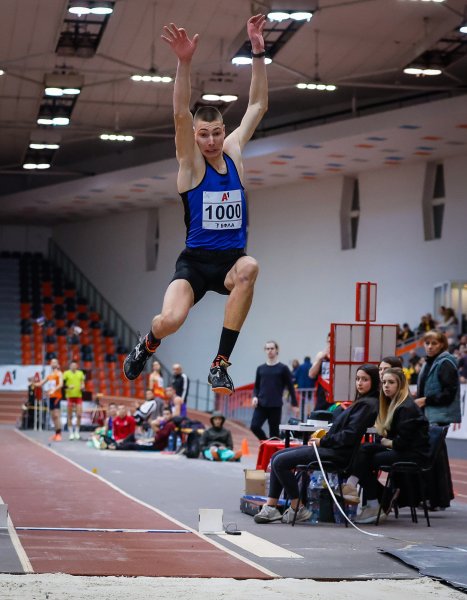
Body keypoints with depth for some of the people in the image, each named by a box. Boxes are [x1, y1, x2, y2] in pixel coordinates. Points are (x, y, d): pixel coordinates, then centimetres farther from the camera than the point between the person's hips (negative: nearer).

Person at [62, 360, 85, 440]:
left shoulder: (80, 373, 10)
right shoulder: (66, 373, 0)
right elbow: (63, 384, -2)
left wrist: (82, 386, -4)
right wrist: (68, 387, -19)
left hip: (78, 396, 2)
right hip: (70, 396, -2)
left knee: (79, 415, -4)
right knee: (69, 416, 2)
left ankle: (77, 432, 8)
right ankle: (71, 432, 10)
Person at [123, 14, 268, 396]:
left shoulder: (234, 152, 8)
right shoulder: (191, 162, -2)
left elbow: (258, 106, 9)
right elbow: (181, 114, -18)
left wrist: (258, 53, 0)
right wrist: (185, 62, -31)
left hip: (231, 261, 3)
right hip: (196, 260, -3)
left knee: (249, 267, -35)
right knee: (170, 321, -27)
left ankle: (221, 364, -26)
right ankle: (147, 345, 15)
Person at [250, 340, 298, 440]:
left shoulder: (283, 368, 2)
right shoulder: (260, 368, 11)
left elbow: (290, 387, 4)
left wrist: (295, 404, 1)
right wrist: (255, 396, -3)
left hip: (275, 406, -3)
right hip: (261, 404, 3)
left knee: (274, 432, -1)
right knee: (254, 427, -13)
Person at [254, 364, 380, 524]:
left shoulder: (368, 404, -13)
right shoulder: (362, 402, 18)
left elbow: (350, 436, -20)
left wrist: (322, 442, -11)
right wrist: (322, 437, 9)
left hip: (339, 453, -11)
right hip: (333, 447, 11)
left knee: (280, 461, -15)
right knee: (277, 456, 7)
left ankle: (297, 509, -7)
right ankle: (270, 507, 0)